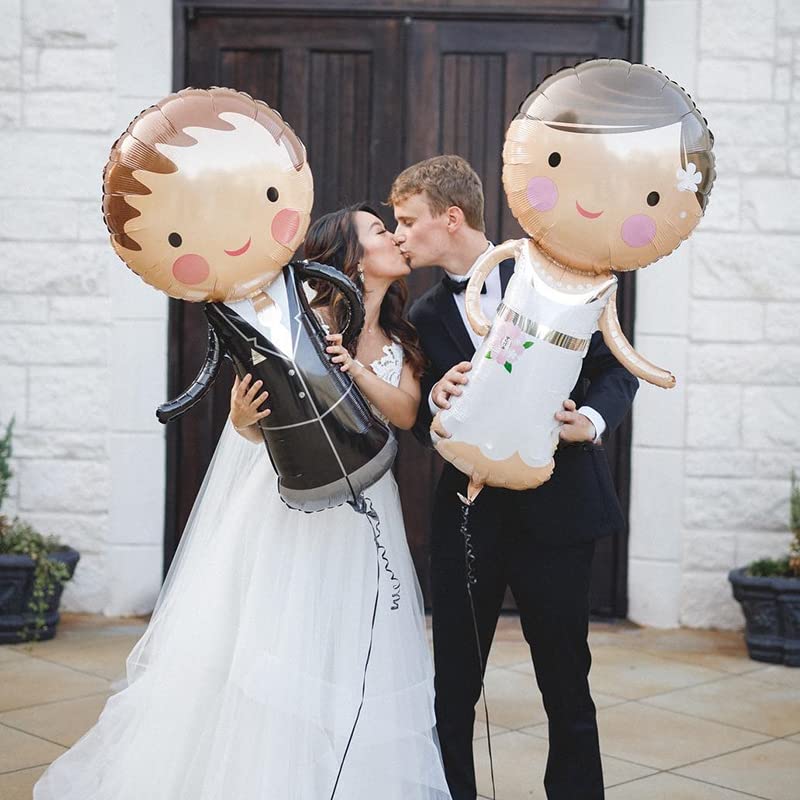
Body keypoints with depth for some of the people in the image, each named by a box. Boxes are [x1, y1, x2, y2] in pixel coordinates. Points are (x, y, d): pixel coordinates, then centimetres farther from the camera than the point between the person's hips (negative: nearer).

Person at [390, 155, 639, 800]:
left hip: (557, 508, -2)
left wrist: (591, 421, -17)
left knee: (567, 684, 8)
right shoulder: (427, 317, 8)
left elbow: (616, 368, 2)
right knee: (452, 687, 5)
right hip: (469, 514, 3)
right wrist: (436, 399, -13)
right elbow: (423, 430, 9)